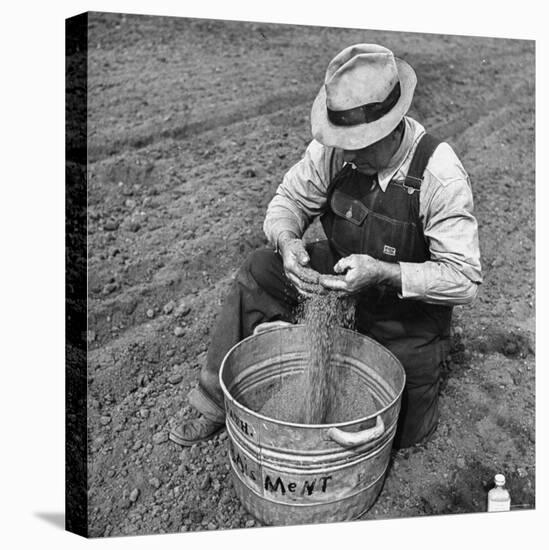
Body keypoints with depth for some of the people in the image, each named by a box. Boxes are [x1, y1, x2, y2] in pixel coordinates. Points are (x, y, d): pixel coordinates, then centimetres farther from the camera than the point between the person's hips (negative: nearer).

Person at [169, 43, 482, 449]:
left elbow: (465, 278, -28)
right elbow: (291, 198, -6)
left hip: (412, 298, -3)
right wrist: (287, 241, -30)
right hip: (343, 268, 4)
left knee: (399, 433, 4)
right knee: (259, 271, -18)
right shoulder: (335, 148, -18)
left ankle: (425, 357, 35)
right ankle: (221, 400, -4)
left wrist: (384, 274, -42)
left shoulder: (440, 176, -30)